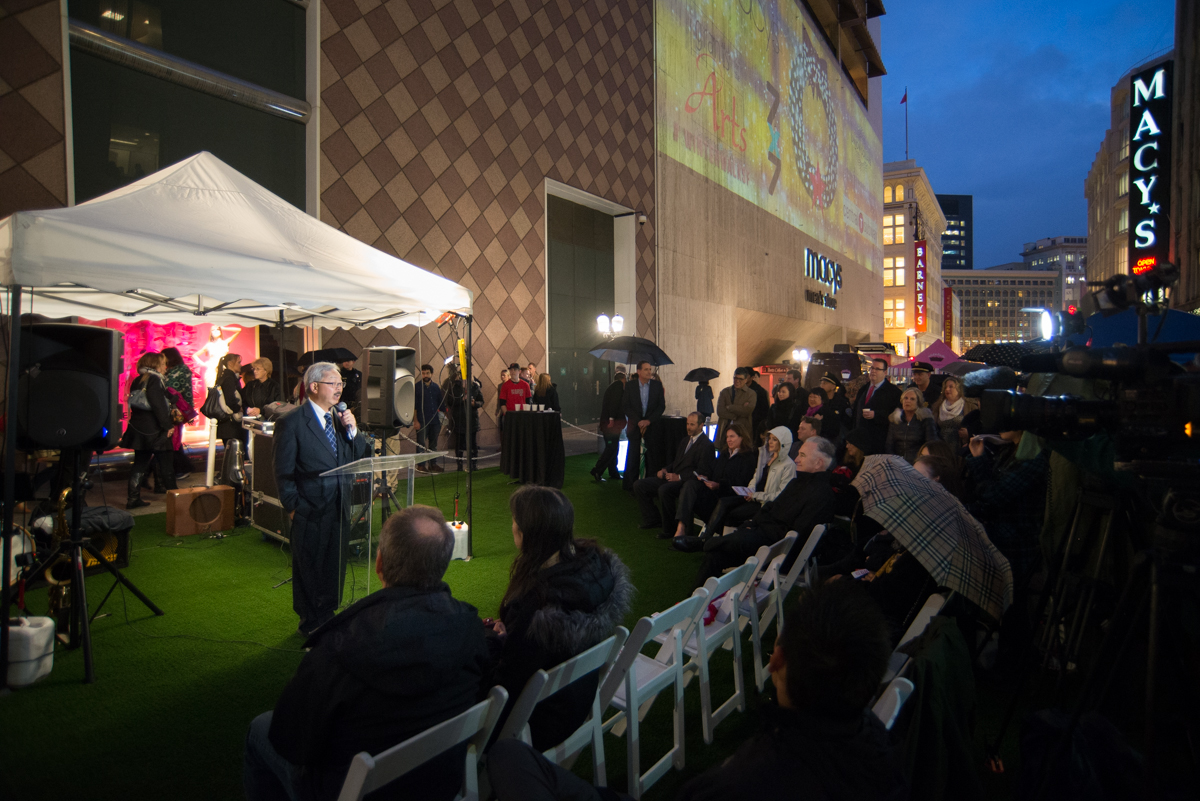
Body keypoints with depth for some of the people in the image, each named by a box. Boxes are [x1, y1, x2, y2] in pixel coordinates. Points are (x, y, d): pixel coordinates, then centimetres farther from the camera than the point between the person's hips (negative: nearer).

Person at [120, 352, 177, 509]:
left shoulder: (137, 381, 13)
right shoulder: (155, 380, -14)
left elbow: (133, 404, 18)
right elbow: (159, 405, -21)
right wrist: (167, 425, -16)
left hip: (139, 429, 8)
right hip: (154, 431, -8)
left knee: (139, 464, 11)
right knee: (166, 464, 2)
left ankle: (133, 499, 11)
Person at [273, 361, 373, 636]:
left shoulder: (339, 418, 8)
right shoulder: (291, 423, -11)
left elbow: (361, 457, 7)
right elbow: (283, 472, -10)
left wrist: (352, 430, -8)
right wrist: (293, 507, -11)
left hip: (339, 510, 6)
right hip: (310, 512, -6)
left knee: (335, 569, 16)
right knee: (309, 571, 9)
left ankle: (328, 618, 33)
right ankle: (311, 624, 27)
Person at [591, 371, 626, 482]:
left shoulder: (611, 386, 22)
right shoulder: (619, 384, -6)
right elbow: (614, 401, -18)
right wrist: (612, 418, -22)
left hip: (606, 422, 10)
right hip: (613, 422, -10)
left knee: (611, 448, 13)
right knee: (612, 448, -9)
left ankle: (613, 473, 18)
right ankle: (597, 471, -11)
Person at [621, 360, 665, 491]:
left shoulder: (657, 385, 5)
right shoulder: (629, 385, 3)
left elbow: (661, 406, 2)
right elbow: (627, 407, 1)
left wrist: (649, 420, -9)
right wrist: (638, 421, -10)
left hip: (651, 425, 1)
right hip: (635, 426, -1)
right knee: (633, 457, -2)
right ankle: (631, 484, 7)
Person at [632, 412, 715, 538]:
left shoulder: (706, 445, -8)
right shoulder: (685, 440, 19)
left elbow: (702, 471, -16)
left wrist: (679, 477, -21)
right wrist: (665, 470, 5)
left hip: (686, 482, -9)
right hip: (671, 477, 9)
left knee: (664, 490, -37)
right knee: (639, 484, -2)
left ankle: (670, 528, -20)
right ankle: (653, 519, 8)